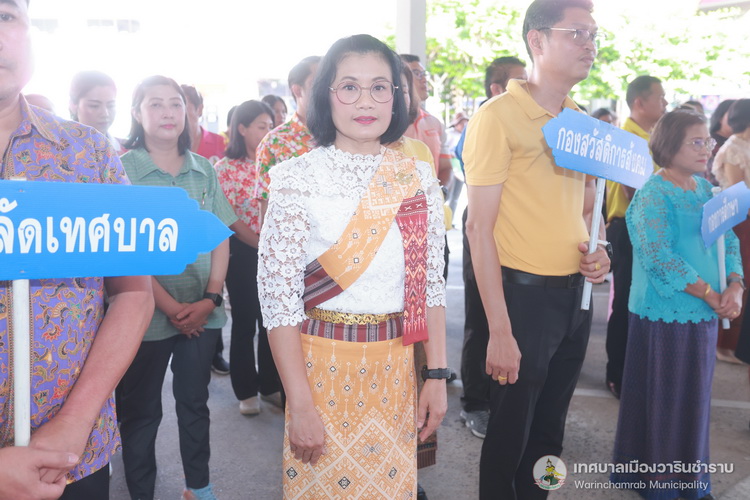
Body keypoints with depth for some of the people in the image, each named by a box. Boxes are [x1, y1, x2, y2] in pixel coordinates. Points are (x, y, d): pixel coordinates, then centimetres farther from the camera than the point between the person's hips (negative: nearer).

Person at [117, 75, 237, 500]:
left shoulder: (204, 170, 7)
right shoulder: (123, 169, -5)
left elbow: (221, 238, 6)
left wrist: (212, 297, -6)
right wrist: (169, 306, -14)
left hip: (203, 313, 3)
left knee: (195, 401, 15)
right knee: (141, 410, 8)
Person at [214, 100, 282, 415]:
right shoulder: (225, 168, -6)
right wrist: (257, 241, -16)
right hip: (243, 255, -3)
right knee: (244, 323, 8)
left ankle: (270, 385, 27)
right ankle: (246, 391, 23)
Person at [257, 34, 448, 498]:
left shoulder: (418, 176, 1)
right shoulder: (299, 176, -10)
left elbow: (431, 282, 5)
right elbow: (277, 293, -12)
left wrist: (437, 374, 1)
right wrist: (300, 404, -14)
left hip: (394, 366, 3)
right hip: (323, 362, -3)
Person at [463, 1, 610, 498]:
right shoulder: (498, 115, -11)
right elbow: (480, 227, -15)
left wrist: (597, 250, -1)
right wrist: (500, 330, -18)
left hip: (576, 294, 7)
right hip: (525, 293, -6)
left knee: (548, 433, 19)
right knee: (509, 436, 8)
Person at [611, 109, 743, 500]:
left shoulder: (706, 188, 10)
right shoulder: (653, 194, -13)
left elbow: (729, 241, 9)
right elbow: (662, 257, -21)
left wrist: (734, 288, -9)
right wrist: (712, 297, -17)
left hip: (703, 313, 7)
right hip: (666, 314, -7)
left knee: (694, 398, 15)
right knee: (663, 399, 4)